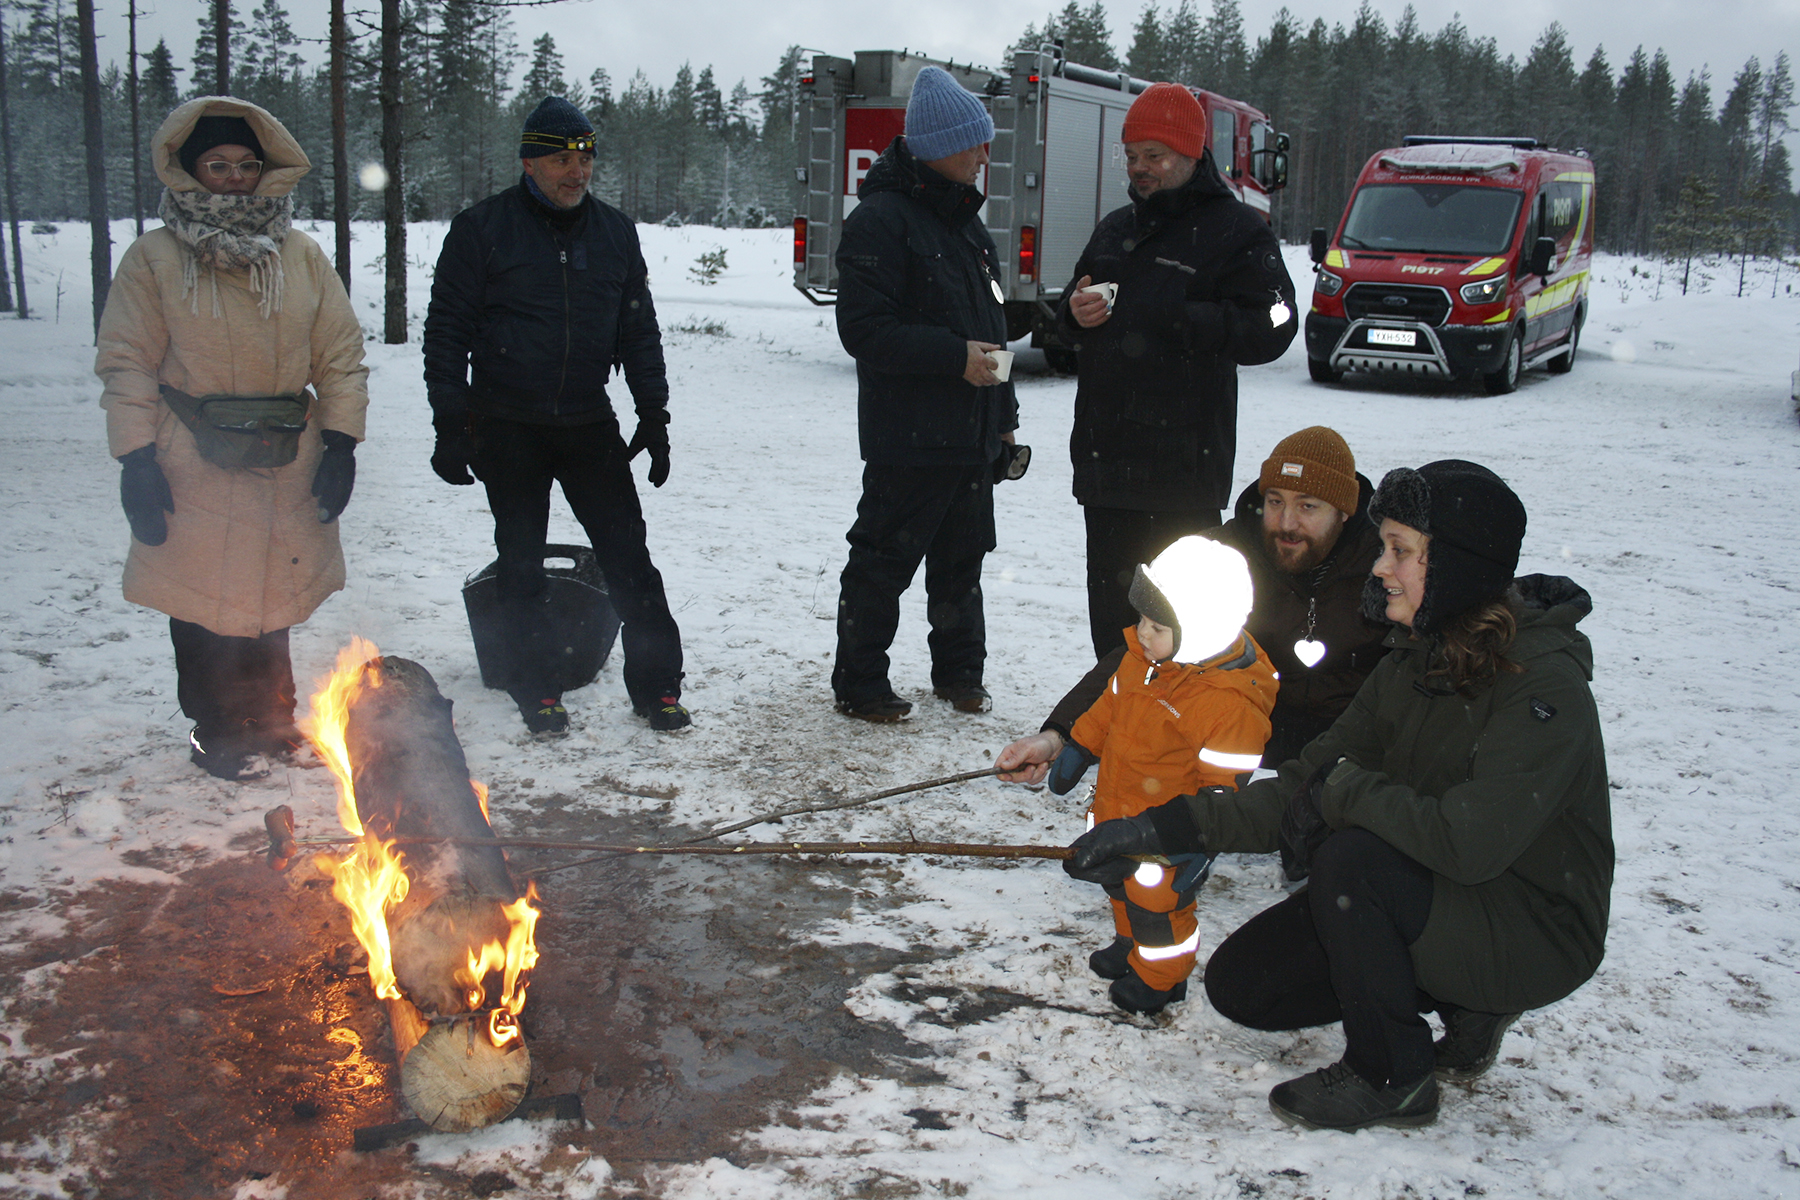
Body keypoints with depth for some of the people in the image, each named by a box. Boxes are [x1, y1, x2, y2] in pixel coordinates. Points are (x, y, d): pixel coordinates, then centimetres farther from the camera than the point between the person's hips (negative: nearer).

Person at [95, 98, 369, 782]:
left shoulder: (303, 256, 8)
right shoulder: (154, 260, 1)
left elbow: (341, 354, 7)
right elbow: (126, 364, 0)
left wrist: (342, 441, -1)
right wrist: (137, 458, -8)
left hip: (288, 463, 3)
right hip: (194, 468, -2)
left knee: (272, 596, 11)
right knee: (206, 600, 2)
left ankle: (268, 721, 27)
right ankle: (219, 734, 17)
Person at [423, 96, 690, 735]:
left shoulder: (614, 231, 8)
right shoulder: (483, 228, -3)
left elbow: (639, 331, 14)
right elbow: (447, 330, -3)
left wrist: (654, 416, 8)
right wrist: (450, 425, -8)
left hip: (589, 423, 2)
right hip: (507, 428, -2)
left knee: (628, 555, -1)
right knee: (521, 563, 7)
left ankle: (656, 683, 9)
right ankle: (537, 688, 19)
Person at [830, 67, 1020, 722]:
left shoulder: (963, 217, 16)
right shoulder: (880, 219, -13)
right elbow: (865, 329, -20)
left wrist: (1003, 411, 21)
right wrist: (955, 356, -22)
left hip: (971, 435, 8)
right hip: (908, 439, -8)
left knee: (961, 560, 16)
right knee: (883, 563, 1)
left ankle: (959, 672, 30)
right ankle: (858, 685, 13)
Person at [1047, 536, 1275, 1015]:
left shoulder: (1231, 703, -30)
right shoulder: (1142, 656, -6)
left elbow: (1225, 784, -24)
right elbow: (1110, 705, 12)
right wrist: (1077, 749, 16)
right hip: (1116, 811, 8)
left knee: (1156, 902, 9)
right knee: (1120, 884, 25)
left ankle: (1160, 977, 34)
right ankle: (1131, 946, 51)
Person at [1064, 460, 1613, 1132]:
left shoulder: (1543, 684, -24)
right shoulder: (1414, 663, 0)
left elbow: (1466, 842, -35)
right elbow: (1304, 790, -2)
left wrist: (1347, 791, -20)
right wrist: (1166, 826, -11)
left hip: (1533, 934, -8)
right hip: (1433, 902, 8)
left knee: (1351, 858, -32)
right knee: (1239, 981, 1)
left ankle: (1391, 1079, -10)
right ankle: (1462, 1006, 14)